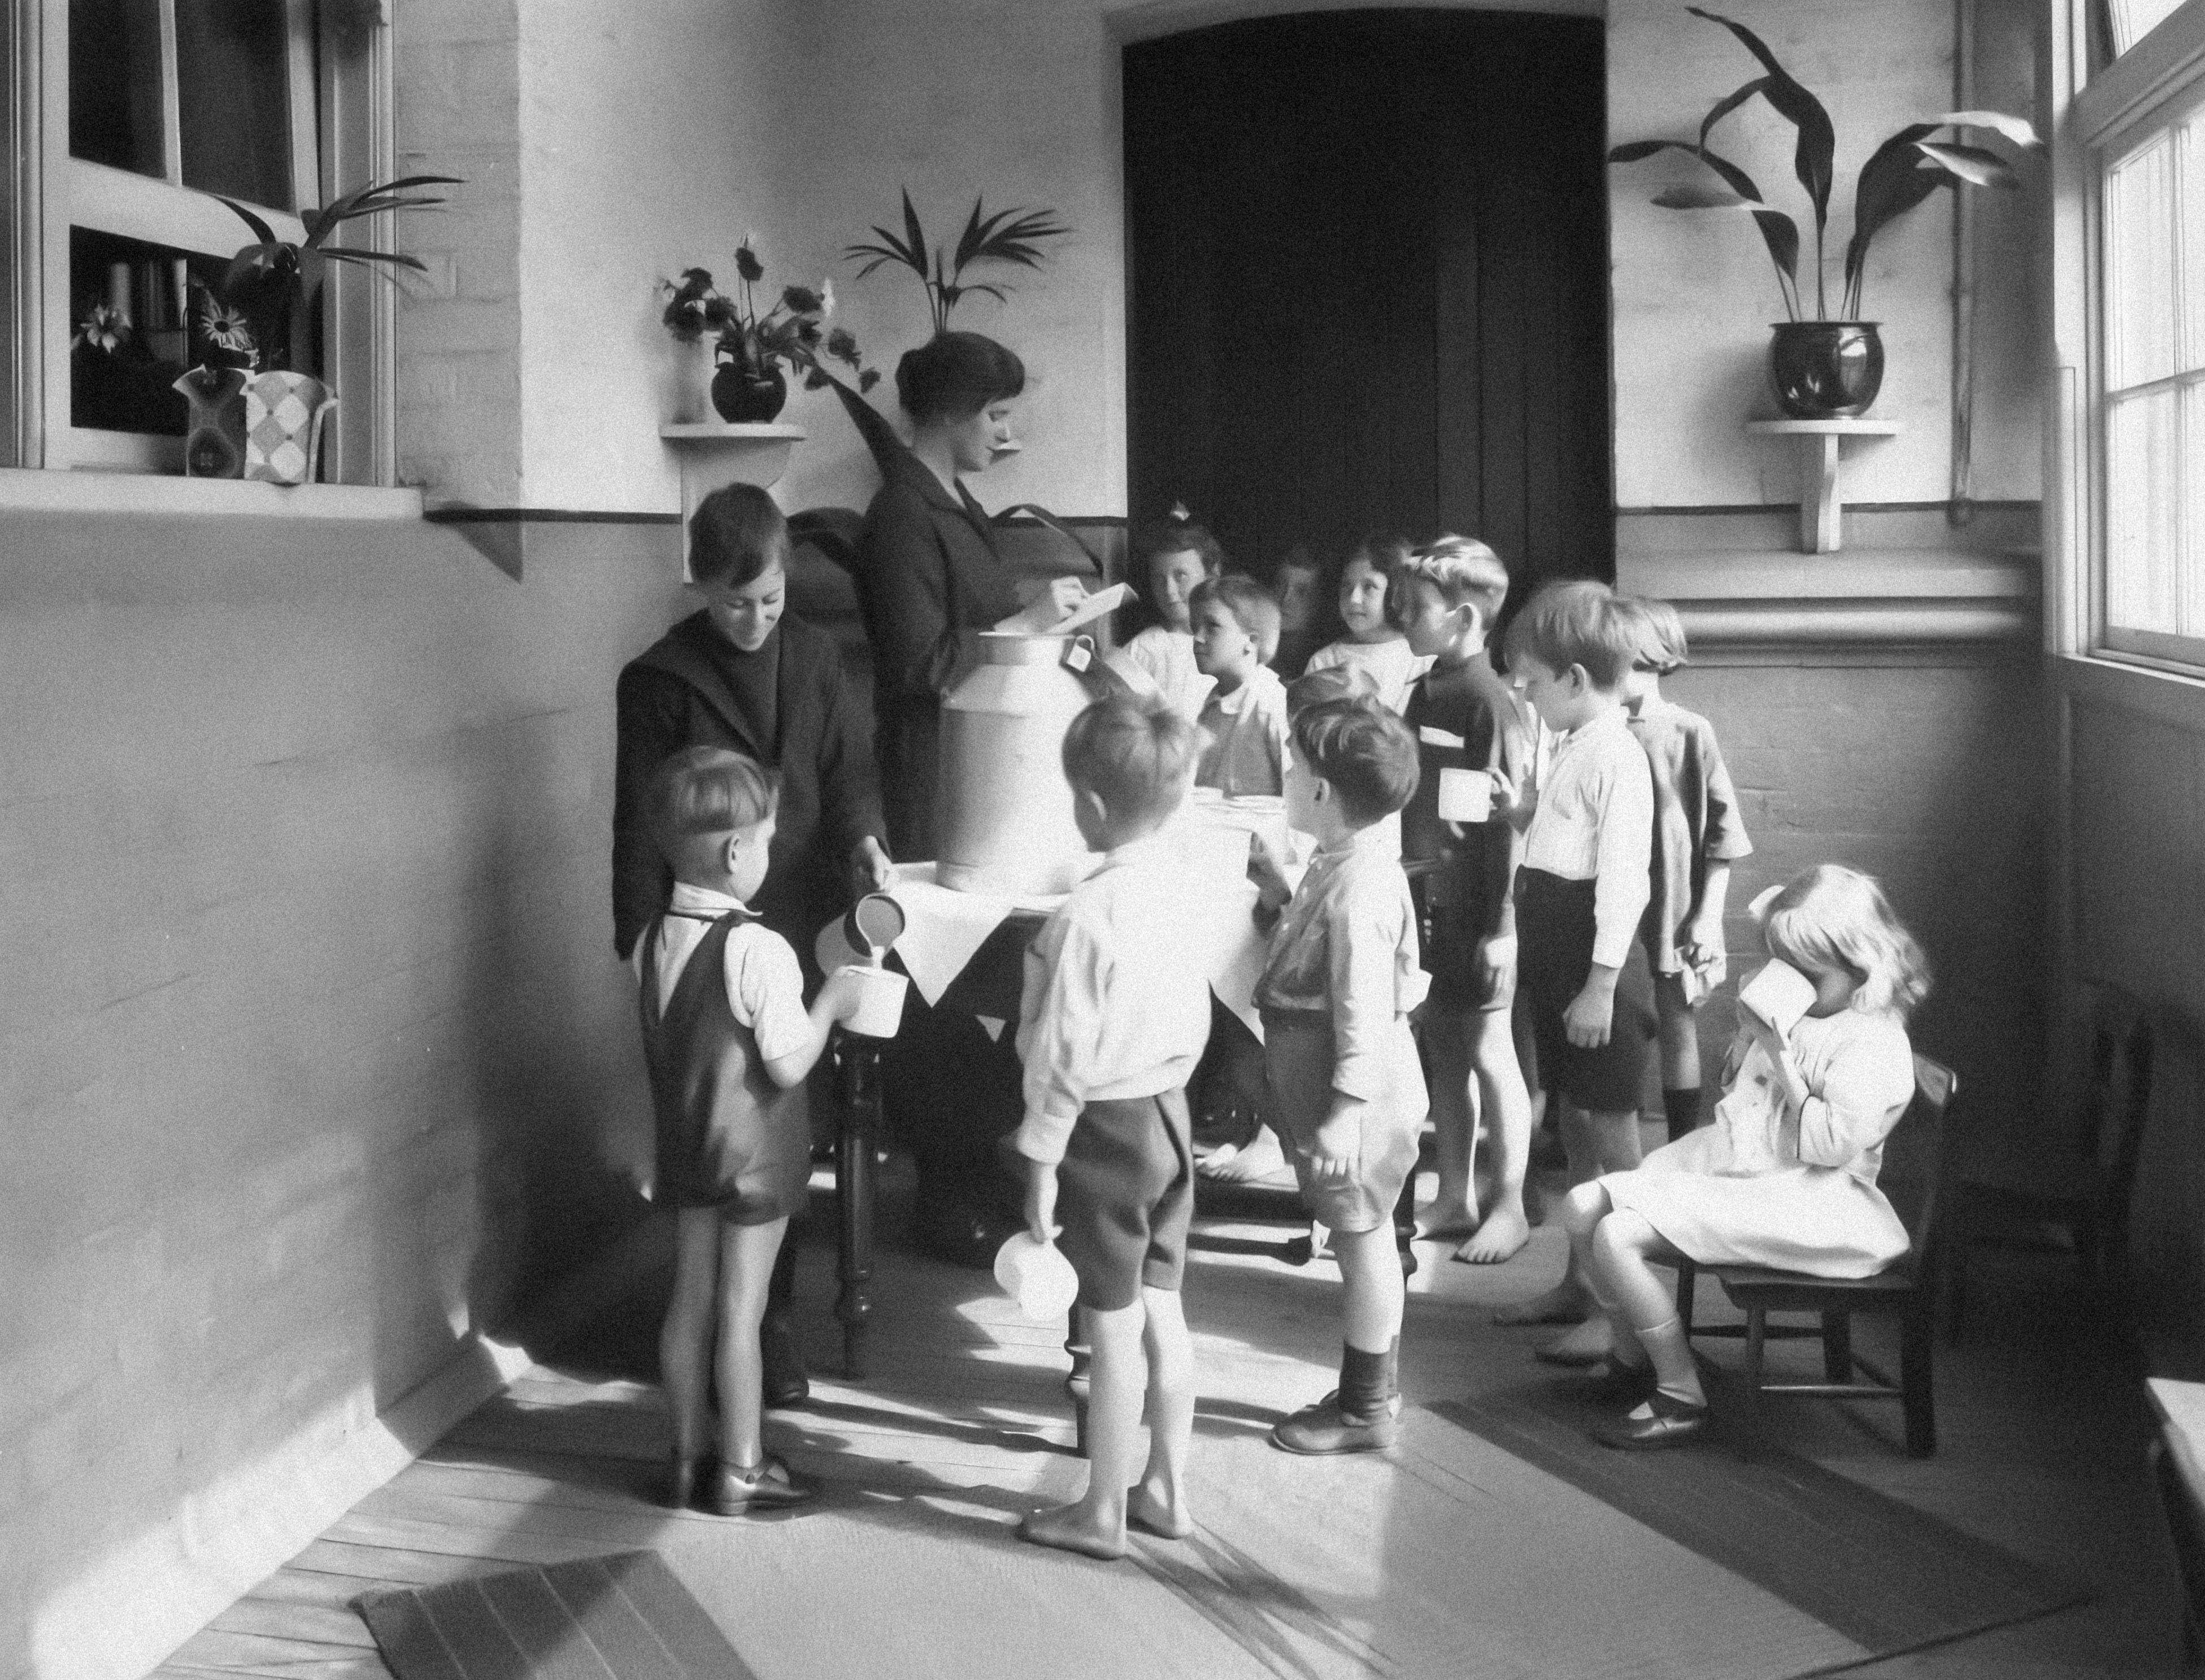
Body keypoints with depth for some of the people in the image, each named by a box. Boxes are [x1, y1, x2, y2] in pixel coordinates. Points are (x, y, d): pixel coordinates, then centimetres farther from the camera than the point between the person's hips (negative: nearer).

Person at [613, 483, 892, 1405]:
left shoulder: (813, 655, 7)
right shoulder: (657, 682, -6)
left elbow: (847, 766, 11)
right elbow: (639, 829, -5)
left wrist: (863, 833, -10)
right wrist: (646, 948, -7)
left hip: (800, 931, 4)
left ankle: (773, 1318, 25)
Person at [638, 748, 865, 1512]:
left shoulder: (653, 940, -1)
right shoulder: (759, 950, -23)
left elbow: (657, 1048, 8)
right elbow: (788, 1067, -20)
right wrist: (831, 1004, -7)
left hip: (684, 1148, 6)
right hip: (755, 1155, -6)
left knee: (690, 1299, 14)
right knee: (741, 1308, 3)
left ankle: (690, 1452, 24)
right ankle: (741, 1470, 13)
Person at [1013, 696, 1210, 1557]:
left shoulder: (1087, 918, -24)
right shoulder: (1181, 885, -3)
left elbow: (1065, 1057, -19)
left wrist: (1042, 1162, -12)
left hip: (1108, 1127, -7)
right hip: (1170, 1109, 7)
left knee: (1113, 1326, 4)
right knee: (1161, 1309, 17)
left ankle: (1102, 1511, 17)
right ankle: (1166, 1487, 28)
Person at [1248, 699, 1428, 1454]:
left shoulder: (1359, 885, -23)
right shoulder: (1340, 866, 8)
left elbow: (1364, 1011, -24)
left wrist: (1344, 1114, -24)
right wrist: (1280, 897, 9)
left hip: (1360, 1091, -10)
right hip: (1348, 1087, 10)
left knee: (1361, 1240, 1)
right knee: (1363, 1240, 17)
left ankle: (1369, 1408, 13)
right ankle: (1370, 1392, 28)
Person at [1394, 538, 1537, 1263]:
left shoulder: (1489, 704, -16)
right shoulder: (1422, 694, 8)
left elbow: (1507, 821, -17)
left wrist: (1500, 924, -17)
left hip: (1476, 906, -7)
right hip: (1429, 897, 8)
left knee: (1488, 1050, 1)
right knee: (1443, 1047, 13)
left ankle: (1510, 1206, 12)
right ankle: (1454, 1198, 23)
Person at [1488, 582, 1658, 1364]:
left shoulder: (1615, 757, -16)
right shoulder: (1573, 749, 14)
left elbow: (1622, 876, -21)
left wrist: (1602, 983, -22)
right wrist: (1522, 809, 10)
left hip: (1596, 968, -10)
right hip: (1555, 962, 10)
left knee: (1610, 1135, -5)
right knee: (1576, 1129, 16)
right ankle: (1577, 1285, 26)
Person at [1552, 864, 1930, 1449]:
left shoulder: (1872, 1042, -15)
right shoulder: (1796, 1014, 13)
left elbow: (1833, 1144, -24)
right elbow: (1734, 1091, 26)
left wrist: (1782, 1061, -20)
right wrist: (1749, 1036, 7)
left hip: (1800, 1198, -10)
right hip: (1726, 1161, 10)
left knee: (1618, 1236, -24)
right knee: (1584, 1207, 2)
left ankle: (1681, 1394, -11)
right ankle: (1633, 1357, 17)